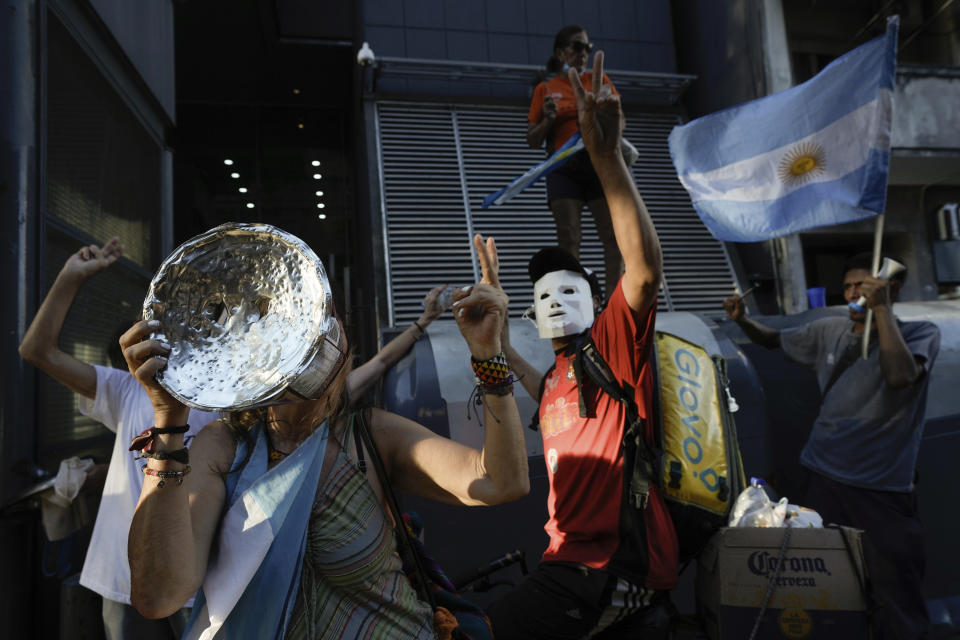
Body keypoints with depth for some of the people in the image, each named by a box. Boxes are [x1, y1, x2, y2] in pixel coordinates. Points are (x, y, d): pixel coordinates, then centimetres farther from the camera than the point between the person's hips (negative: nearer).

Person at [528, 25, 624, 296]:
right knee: (568, 240, -10)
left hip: (600, 164, 2)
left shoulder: (599, 80, 17)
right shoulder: (545, 89, 12)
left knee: (613, 236, -7)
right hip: (564, 168, -1)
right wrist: (549, 119, -9)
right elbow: (532, 141, 8)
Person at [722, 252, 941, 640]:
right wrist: (741, 320, 0)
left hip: (884, 487, -3)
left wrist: (881, 310, -22)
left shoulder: (921, 334, -6)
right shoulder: (829, 331, 6)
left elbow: (899, 376, -27)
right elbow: (773, 340, 19)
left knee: (898, 595, 7)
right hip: (823, 476, 4)